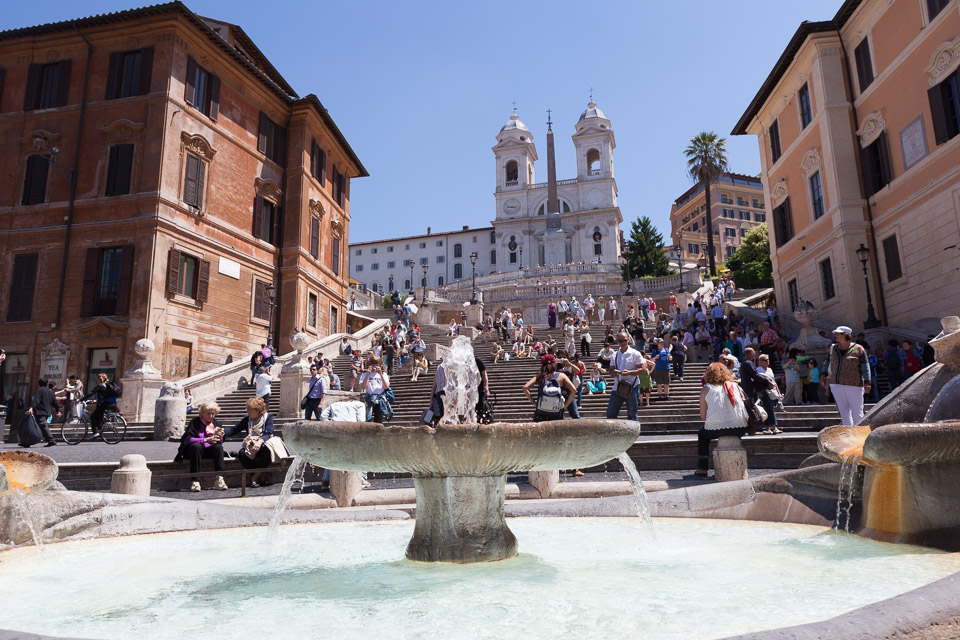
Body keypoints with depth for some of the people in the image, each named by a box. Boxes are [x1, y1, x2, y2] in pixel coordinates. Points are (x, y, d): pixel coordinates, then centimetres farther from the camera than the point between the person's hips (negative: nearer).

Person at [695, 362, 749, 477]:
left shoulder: (706, 389, 7)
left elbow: (703, 416, 3)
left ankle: (702, 468, 25)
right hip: (740, 428, 2)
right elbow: (745, 405, 13)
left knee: (702, 434, 30)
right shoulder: (735, 386, 14)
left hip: (716, 428, -2)